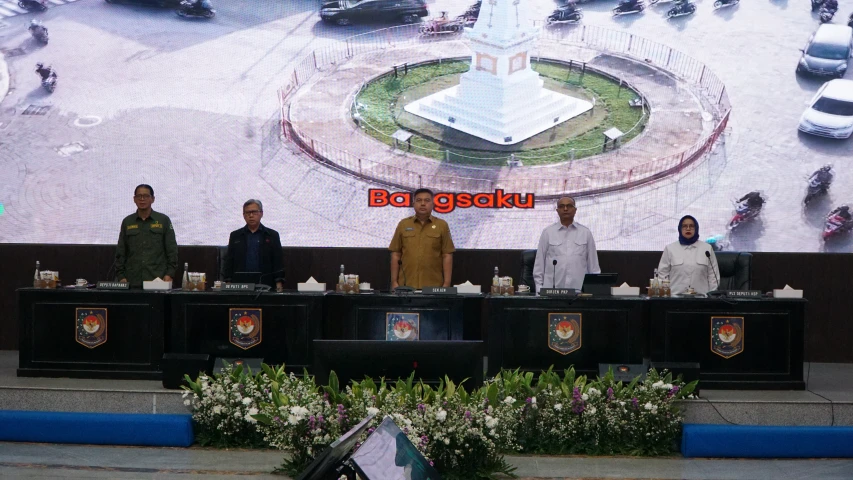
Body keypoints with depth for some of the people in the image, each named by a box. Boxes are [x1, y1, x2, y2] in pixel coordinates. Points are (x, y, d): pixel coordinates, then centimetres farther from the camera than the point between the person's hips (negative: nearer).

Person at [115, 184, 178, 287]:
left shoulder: (163, 220, 6)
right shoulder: (127, 222, 12)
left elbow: (172, 250, 4)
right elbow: (120, 252, 12)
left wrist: (169, 274, -6)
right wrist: (121, 276, 3)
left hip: (158, 279, -2)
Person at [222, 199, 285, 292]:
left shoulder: (272, 235, 8)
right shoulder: (235, 236, 12)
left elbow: (278, 262, 5)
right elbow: (229, 262, 11)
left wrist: (279, 285, -4)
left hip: (265, 286, -1)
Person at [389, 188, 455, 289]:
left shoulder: (442, 225, 5)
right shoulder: (403, 224, 9)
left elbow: (447, 256, 2)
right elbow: (396, 255, 8)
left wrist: (447, 284, -5)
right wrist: (394, 282, 2)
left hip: (433, 286, -1)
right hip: (406, 285, 1)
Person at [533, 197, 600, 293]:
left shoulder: (585, 233, 8)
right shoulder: (548, 232, 6)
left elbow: (593, 265, 9)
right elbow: (539, 263, 7)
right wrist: (539, 290, 1)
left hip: (580, 291, 1)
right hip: (552, 290, -1)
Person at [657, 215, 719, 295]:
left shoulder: (707, 248, 9)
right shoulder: (670, 249, 7)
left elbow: (713, 276, 8)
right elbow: (662, 274, 6)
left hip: (701, 296, 0)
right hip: (676, 296, 0)